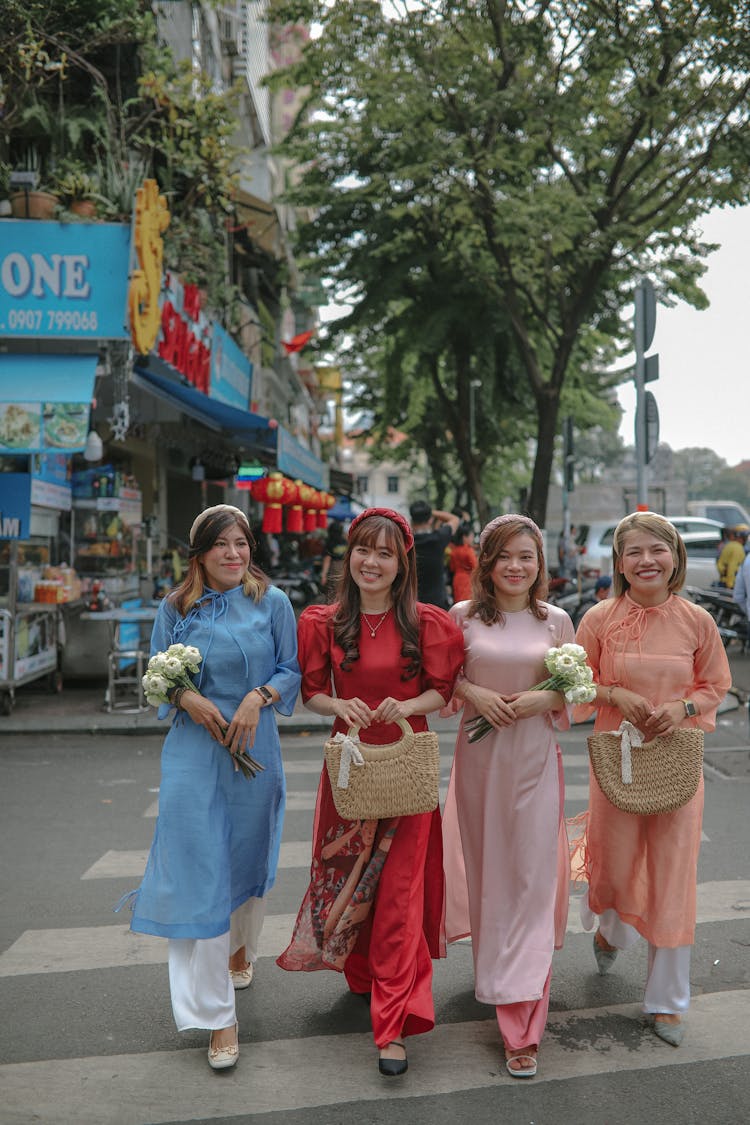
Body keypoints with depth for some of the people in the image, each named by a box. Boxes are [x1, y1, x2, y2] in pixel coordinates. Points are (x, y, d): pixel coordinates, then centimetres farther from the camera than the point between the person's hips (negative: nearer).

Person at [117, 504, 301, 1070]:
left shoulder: (272, 602, 1)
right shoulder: (175, 608, 4)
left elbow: (292, 670, 3)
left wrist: (259, 696, -15)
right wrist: (187, 698, -12)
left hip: (254, 747, 1)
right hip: (193, 752, -1)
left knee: (248, 859, 16)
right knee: (201, 872, -6)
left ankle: (240, 951, 47)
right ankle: (218, 1016, 0)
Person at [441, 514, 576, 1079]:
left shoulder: (557, 621, 2)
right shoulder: (463, 617, 1)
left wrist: (546, 698, -13)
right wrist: (474, 693, -12)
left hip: (535, 758, -1)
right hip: (479, 755, 1)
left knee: (530, 880, -3)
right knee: (486, 868, 11)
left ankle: (523, 1026, 0)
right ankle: (492, 965, 38)